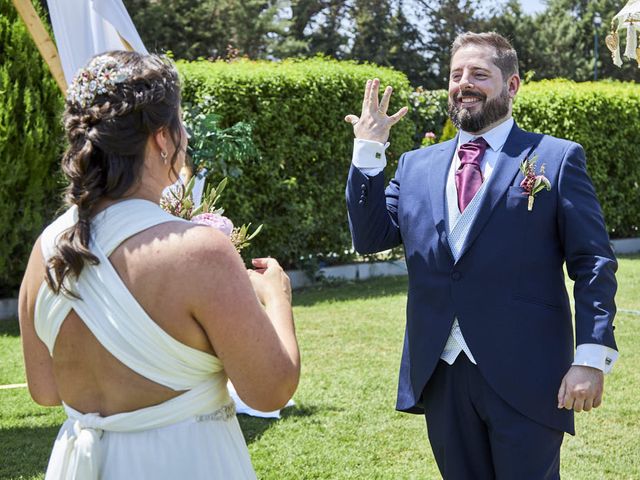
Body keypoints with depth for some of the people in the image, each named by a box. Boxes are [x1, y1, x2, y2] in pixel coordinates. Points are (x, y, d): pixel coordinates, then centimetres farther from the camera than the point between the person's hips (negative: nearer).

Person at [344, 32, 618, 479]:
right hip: (440, 375, 4)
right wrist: (368, 151, -1)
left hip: (526, 376, -4)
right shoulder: (416, 166, 12)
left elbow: (594, 263, -4)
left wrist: (592, 357, -13)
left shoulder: (556, 158, -1)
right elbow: (370, 237, 7)